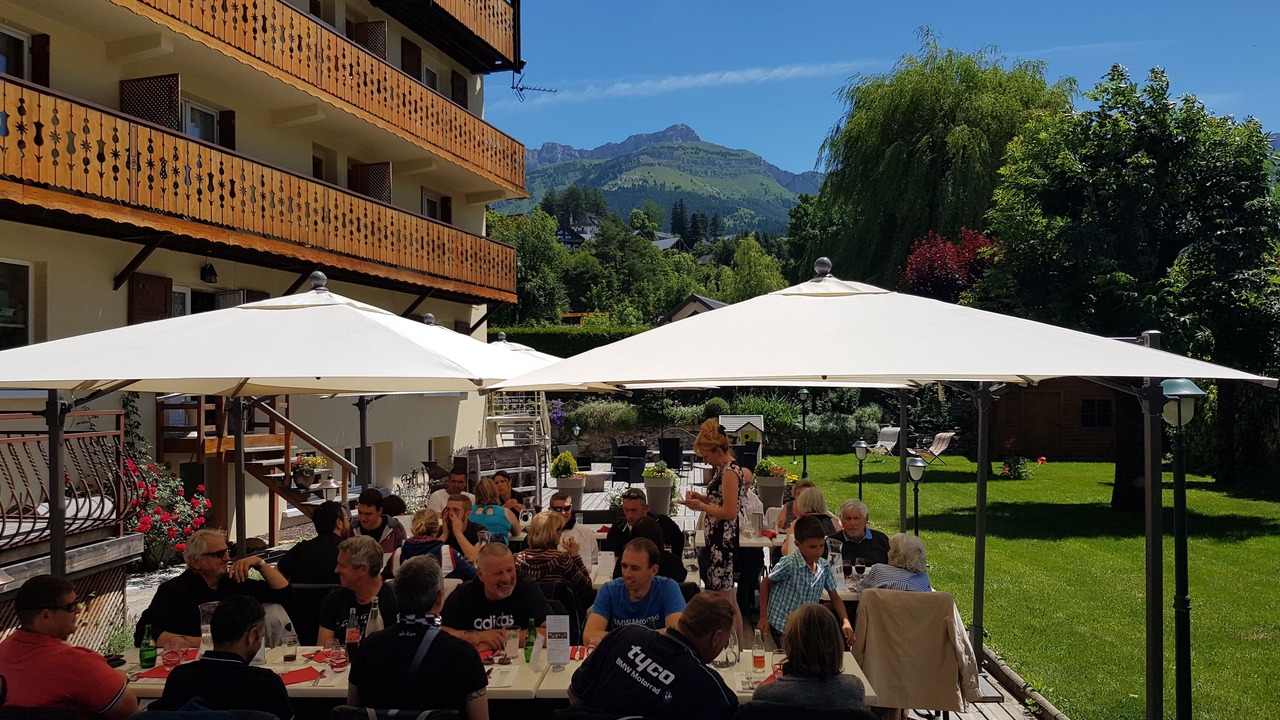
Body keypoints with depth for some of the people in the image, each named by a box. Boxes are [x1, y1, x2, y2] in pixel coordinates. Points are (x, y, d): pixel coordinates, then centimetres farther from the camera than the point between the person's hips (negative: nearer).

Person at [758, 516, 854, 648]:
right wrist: (763, 617, -6)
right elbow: (765, 584, -7)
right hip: (782, 628, -5)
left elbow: (835, 597, 6)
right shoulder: (788, 564, -21)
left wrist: (846, 622, -7)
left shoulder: (824, 566, -5)